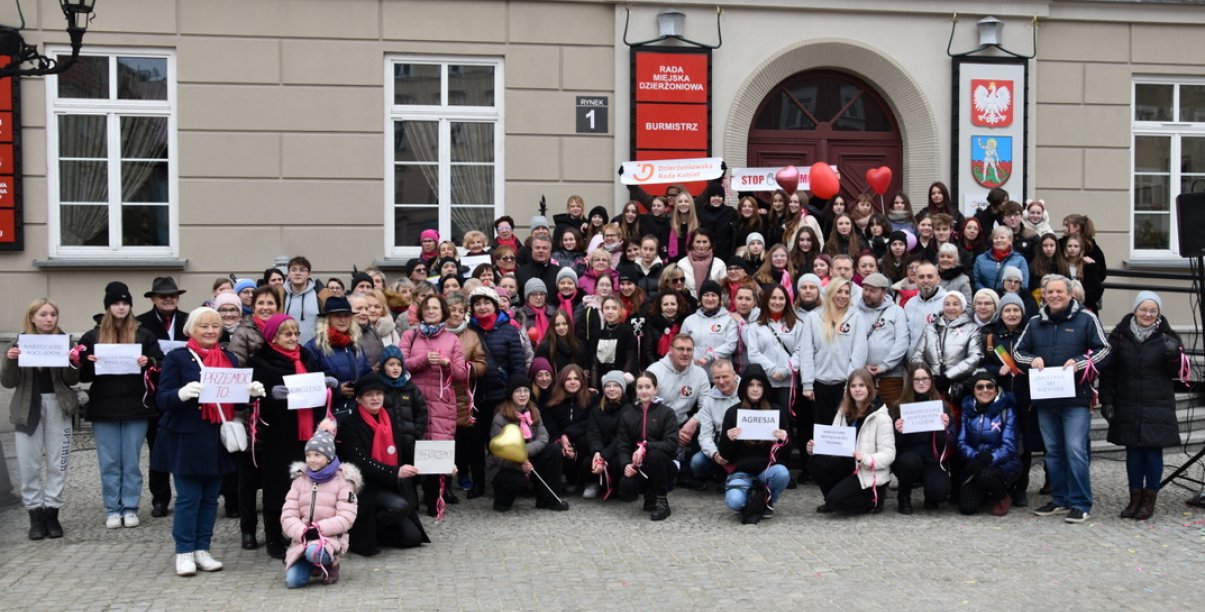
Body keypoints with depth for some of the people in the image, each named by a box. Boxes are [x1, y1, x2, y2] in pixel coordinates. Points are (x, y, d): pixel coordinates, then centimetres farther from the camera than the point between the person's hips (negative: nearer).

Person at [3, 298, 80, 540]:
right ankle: (35, 515, 10)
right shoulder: (20, 343, 1)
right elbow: (8, 382, 0)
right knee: (29, 465, 2)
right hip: (28, 407, 0)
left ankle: (52, 513, 11)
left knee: (57, 464, 3)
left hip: (58, 406, 0)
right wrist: (9, 360, -19)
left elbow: (73, 380, -1)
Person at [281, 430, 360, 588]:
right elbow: (288, 516, 2)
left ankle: (330, 565, -2)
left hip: (330, 538, -3)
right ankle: (312, 565, 16)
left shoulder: (342, 481, 0)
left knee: (314, 551, -38)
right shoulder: (300, 480, 11)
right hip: (301, 539, 3)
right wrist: (302, 532, -17)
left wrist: (319, 529, -20)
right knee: (292, 580, -19)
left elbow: (346, 519, -10)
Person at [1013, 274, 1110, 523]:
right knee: (1053, 451, 11)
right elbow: (1018, 351, 19)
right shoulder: (1035, 323, 12)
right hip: (1045, 399, 5)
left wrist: (1079, 363, -15)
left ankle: (1080, 504, -2)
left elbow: (1104, 350, -1)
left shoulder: (1086, 319, -1)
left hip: (1076, 399, -5)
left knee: (1075, 450, -9)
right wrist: (1032, 360, -3)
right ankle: (1060, 500, 22)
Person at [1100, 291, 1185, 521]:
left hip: (1158, 408, -1)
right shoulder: (1120, 336, 2)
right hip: (1128, 407, 1)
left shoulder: (1167, 337, 1)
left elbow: (1178, 373, 1)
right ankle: (1135, 498, 16)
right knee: (1133, 451, 7)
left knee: (1153, 450, 1)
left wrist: (1174, 355, -19)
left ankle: (1150, 499, 11)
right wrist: (1106, 401, 1)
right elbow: (1107, 371, 5)